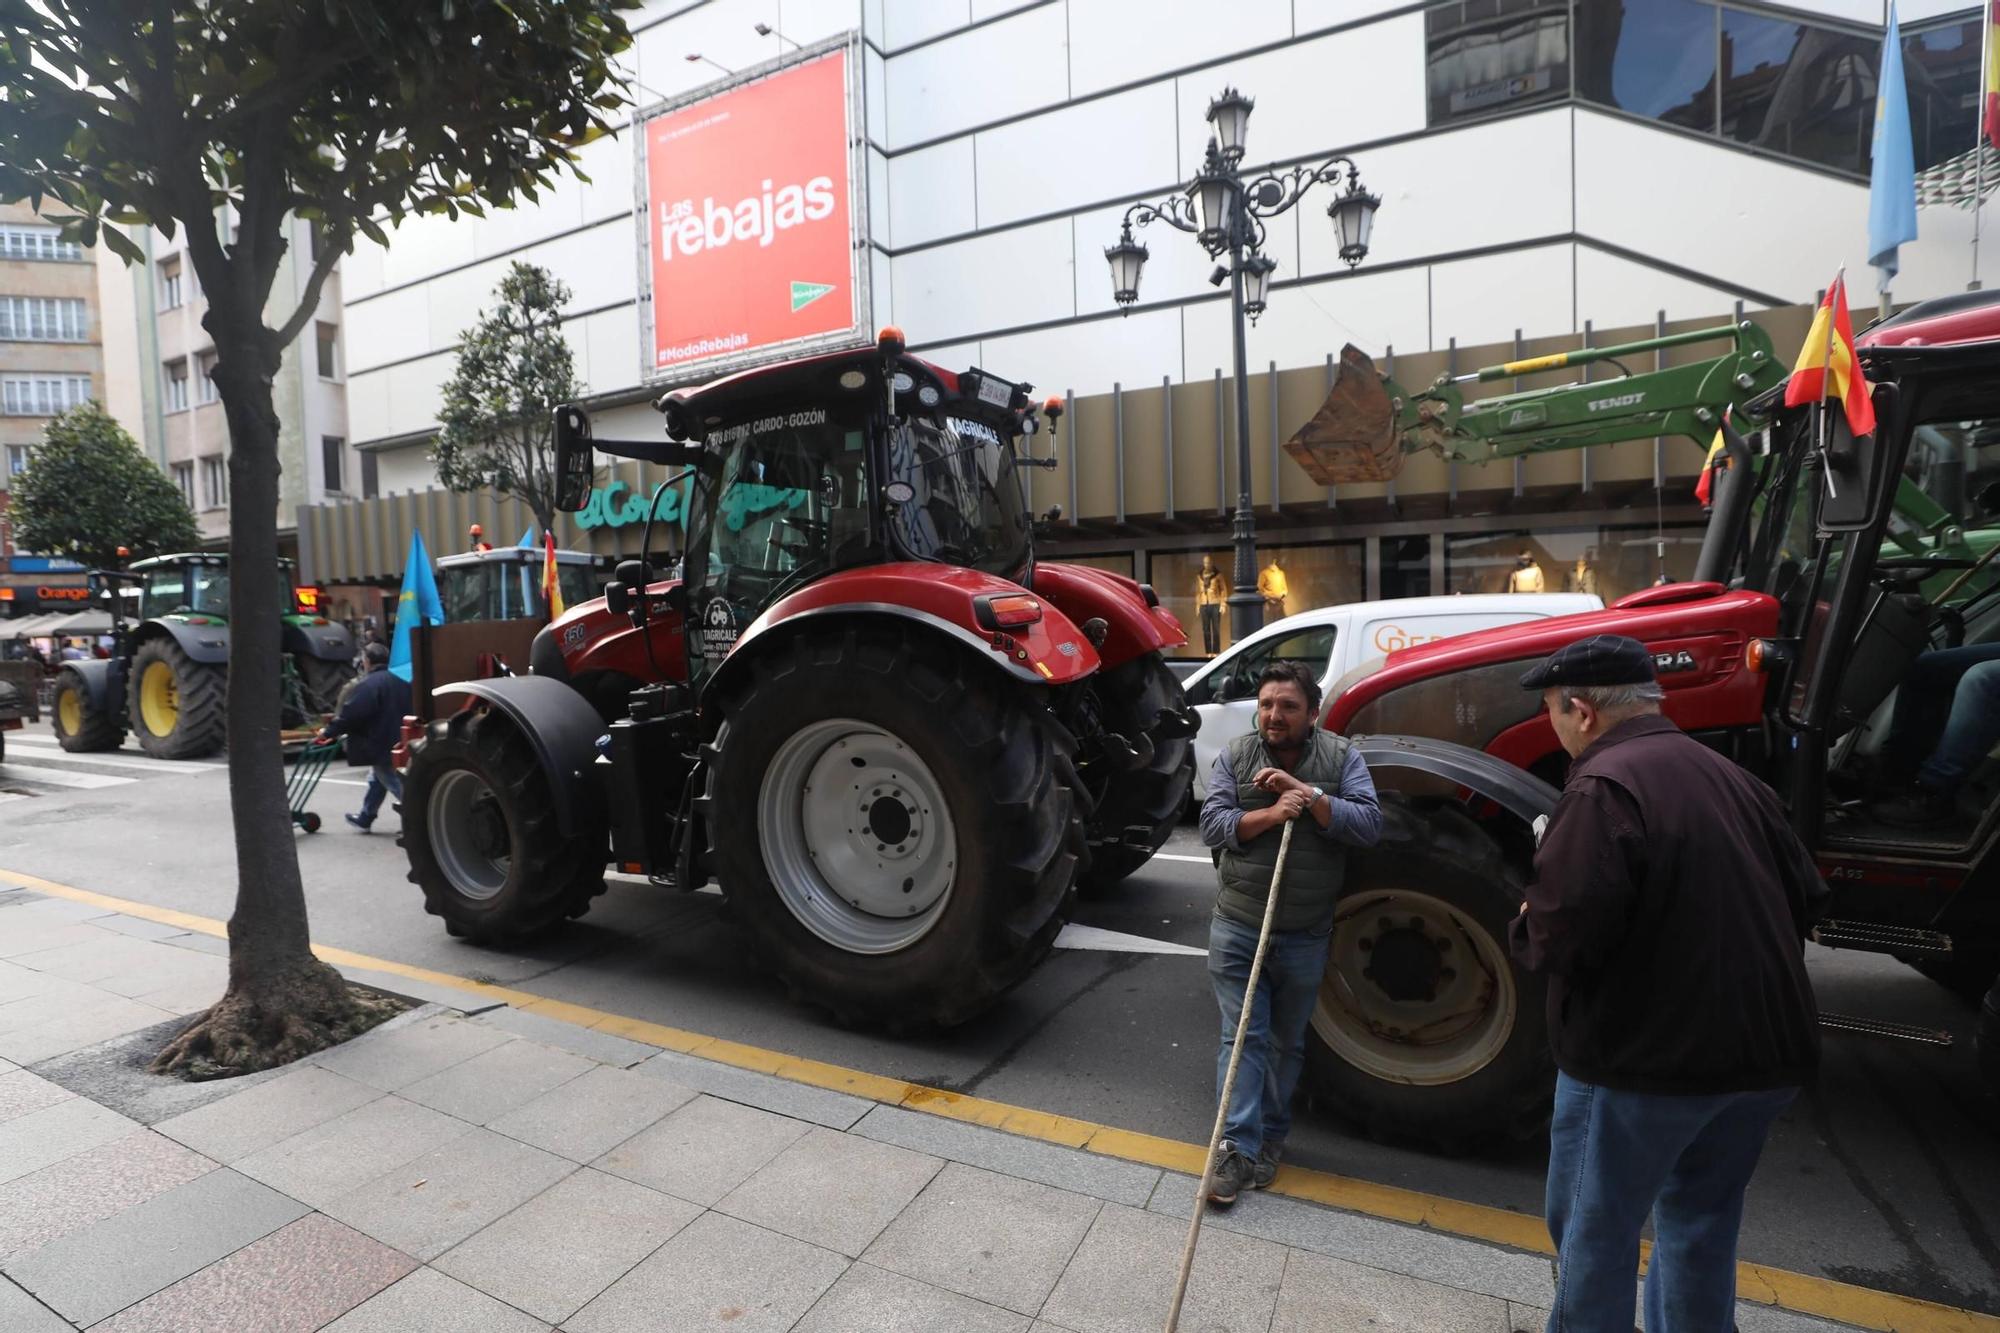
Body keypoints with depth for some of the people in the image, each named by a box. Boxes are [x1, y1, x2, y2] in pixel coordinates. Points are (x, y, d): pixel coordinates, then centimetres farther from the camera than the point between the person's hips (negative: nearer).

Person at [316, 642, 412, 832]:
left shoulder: (368, 685, -16)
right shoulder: (399, 682, 9)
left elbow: (350, 714, -18)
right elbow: (407, 710, 17)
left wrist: (328, 731, -5)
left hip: (381, 745, -9)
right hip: (399, 743, 9)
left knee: (398, 785, -6)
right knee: (377, 779, 25)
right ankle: (365, 818, 39)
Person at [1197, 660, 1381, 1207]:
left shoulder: (1342, 757, -4)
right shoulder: (1235, 756, -3)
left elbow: (1369, 824, -14)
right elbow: (1212, 824, -9)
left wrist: (1304, 791, -23)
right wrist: (1272, 814, -23)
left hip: (1306, 936, 1)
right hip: (1237, 929, -1)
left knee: (1287, 1042, 15)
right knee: (1243, 1037, 1)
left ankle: (1269, 1140, 32)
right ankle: (1237, 1147, 8)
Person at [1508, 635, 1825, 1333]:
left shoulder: (1605, 785, -19)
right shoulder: (1732, 778, 8)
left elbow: (1563, 935, -25)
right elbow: (1805, 898, 15)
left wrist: (1527, 927, -4)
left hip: (1649, 1053, -8)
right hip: (1765, 1047, 8)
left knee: (1594, 1227, 9)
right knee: (1701, 1221, 24)